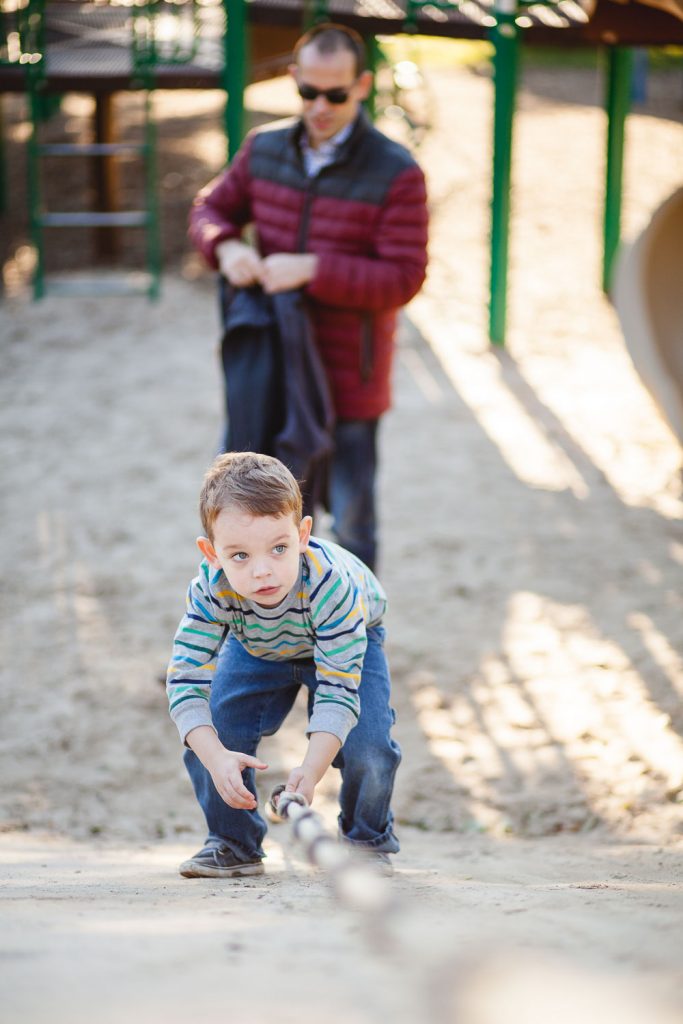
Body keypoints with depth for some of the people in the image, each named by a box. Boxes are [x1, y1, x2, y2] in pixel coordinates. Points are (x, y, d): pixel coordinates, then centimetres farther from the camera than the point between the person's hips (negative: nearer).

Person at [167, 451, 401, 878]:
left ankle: (368, 840, 8)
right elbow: (186, 679, -36)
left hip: (347, 642, -2)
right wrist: (216, 758, -51)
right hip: (255, 648, 3)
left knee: (366, 745, -22)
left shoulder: (330, 583, -45)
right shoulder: (212, 591, -38)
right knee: (207, 738, -16)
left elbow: (338, 687, -42)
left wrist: (312, 769, -54)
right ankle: (233, 844, 8)